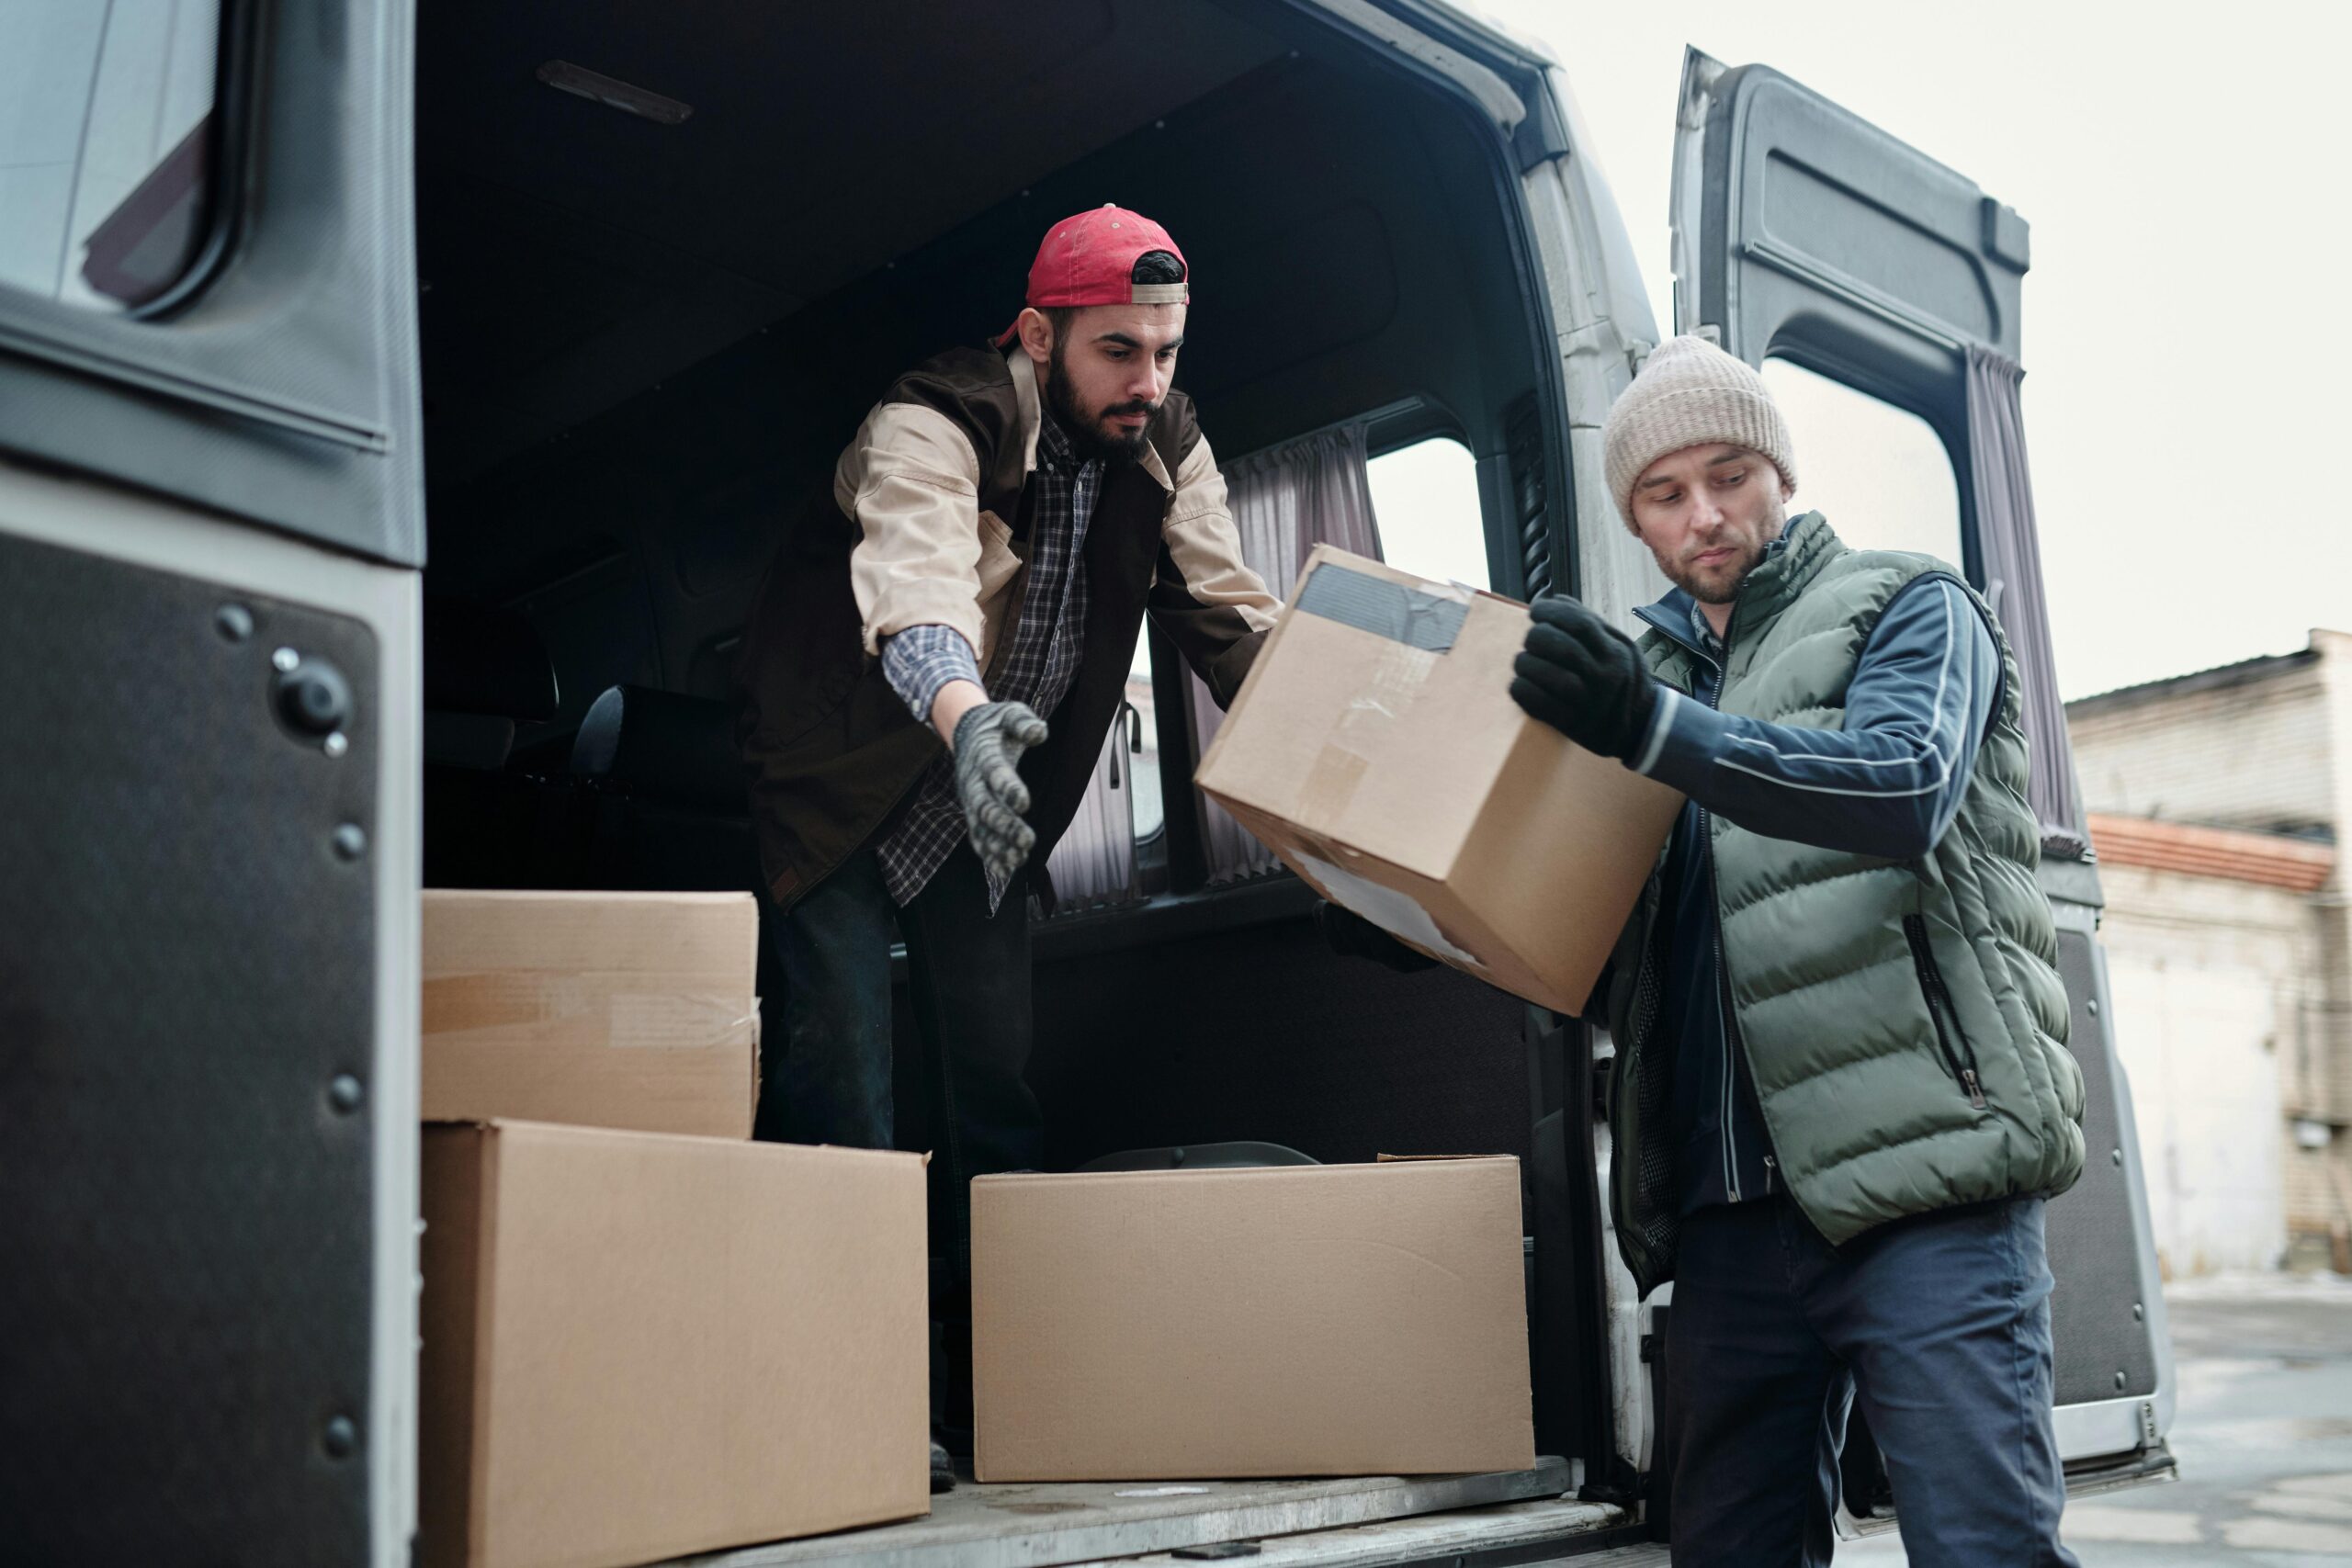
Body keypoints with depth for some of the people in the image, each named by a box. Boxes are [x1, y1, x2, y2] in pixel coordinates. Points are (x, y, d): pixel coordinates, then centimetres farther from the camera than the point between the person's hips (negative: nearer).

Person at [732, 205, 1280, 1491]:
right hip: (840, 786, -5)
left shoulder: (1168, 454, -7)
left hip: (988, 804, 6)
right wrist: (966, 716, -68)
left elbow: (1238, 625, -10)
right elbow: (917, 580, -47)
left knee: (999, 1076, 6)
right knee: (839, 1061, -13)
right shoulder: (932, 427, -27)